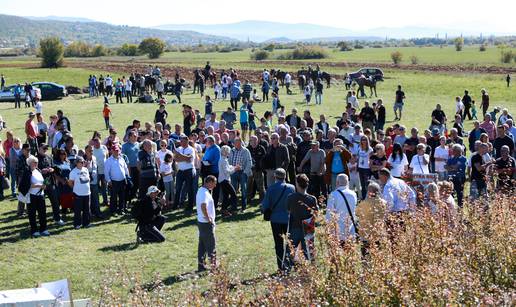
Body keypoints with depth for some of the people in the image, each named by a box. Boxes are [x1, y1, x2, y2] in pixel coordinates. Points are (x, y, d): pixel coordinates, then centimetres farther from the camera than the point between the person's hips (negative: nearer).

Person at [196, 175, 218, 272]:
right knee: (211, 245, 0)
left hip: (201, 221, 10)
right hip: (207, 223, -10)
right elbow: (203, 206, -32)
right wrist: (208, 218, -21)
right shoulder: (205, 193, -19)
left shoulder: (201, 190, 12)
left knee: (202, 244, 13)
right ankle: (214, 264, 8)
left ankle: (201, 265, 17)